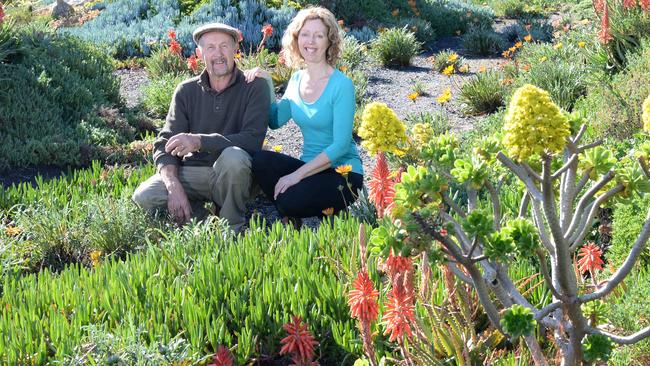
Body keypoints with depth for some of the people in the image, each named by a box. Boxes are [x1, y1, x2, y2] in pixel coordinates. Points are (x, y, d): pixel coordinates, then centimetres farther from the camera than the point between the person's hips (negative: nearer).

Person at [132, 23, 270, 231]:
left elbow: (253, 139, -20)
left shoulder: (255, 87, -6)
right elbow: (165, 145, -1)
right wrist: (174, 186, -20)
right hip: (193, 172, 2)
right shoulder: (186, 91, 4)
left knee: (233, 156, -37)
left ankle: (231, 228, -13)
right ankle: (201, 220, 2)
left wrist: (199, 141, -29)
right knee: (144, 197, -23)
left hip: (233, 174, -2)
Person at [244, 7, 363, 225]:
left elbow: (340, 145, -18)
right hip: (311, 166, 6)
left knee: (291, 200, -30)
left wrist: (297, 174, -22)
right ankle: (290, 217, 2)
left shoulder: (341, 85, -13)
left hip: (342, 173, -6)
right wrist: (266, 85, -2)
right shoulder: (296, 80, 8)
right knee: (261, 161, -21)